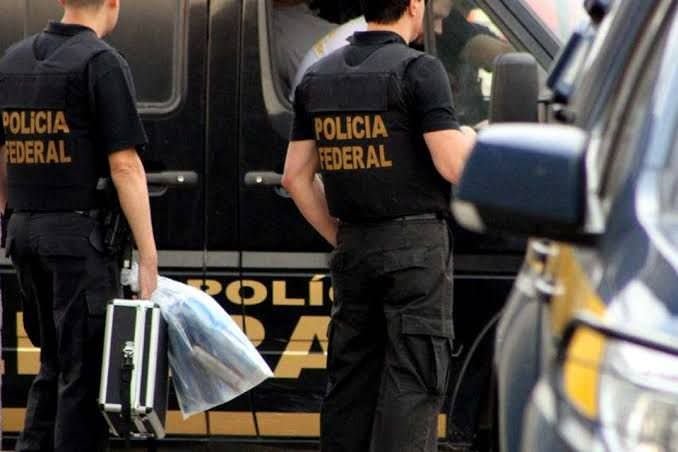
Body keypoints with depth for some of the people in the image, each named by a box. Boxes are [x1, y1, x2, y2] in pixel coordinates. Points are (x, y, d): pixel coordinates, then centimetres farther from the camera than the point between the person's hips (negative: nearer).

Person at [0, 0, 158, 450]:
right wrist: (148, 256, -14)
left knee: (54, 360, 16)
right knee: (85, 369, -1)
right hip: (79, 233, -7)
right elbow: (124, 165, -15)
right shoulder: (102, 63, -10)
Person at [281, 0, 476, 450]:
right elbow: (453, 166, -16)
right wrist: (468, 138, 5)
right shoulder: (419, 70, -11)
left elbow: (296, 176, 12)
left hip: (353, 247, 6)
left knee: (350, 381, 11)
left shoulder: (319, 77, 9)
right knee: (412, 383, -5)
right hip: (415, 245, -6)